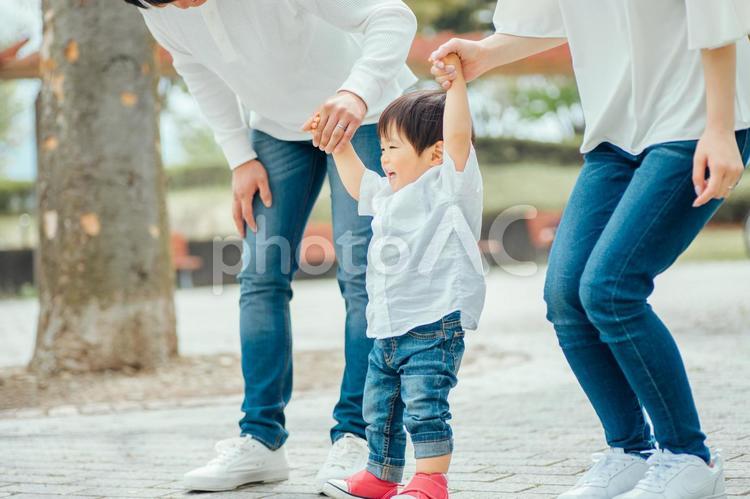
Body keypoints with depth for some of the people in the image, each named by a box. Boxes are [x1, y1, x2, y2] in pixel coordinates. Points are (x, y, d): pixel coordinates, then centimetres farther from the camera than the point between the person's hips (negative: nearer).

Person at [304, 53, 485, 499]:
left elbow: (458, 134, -22)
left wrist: (456, 80, -24)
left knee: (424, 407, -14)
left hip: (433, 327, -10)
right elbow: (357, 182, 38)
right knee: (380, 410, 17)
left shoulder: (448, 185, -7)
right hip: (388, 331, 10)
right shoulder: (389, 195, 20)